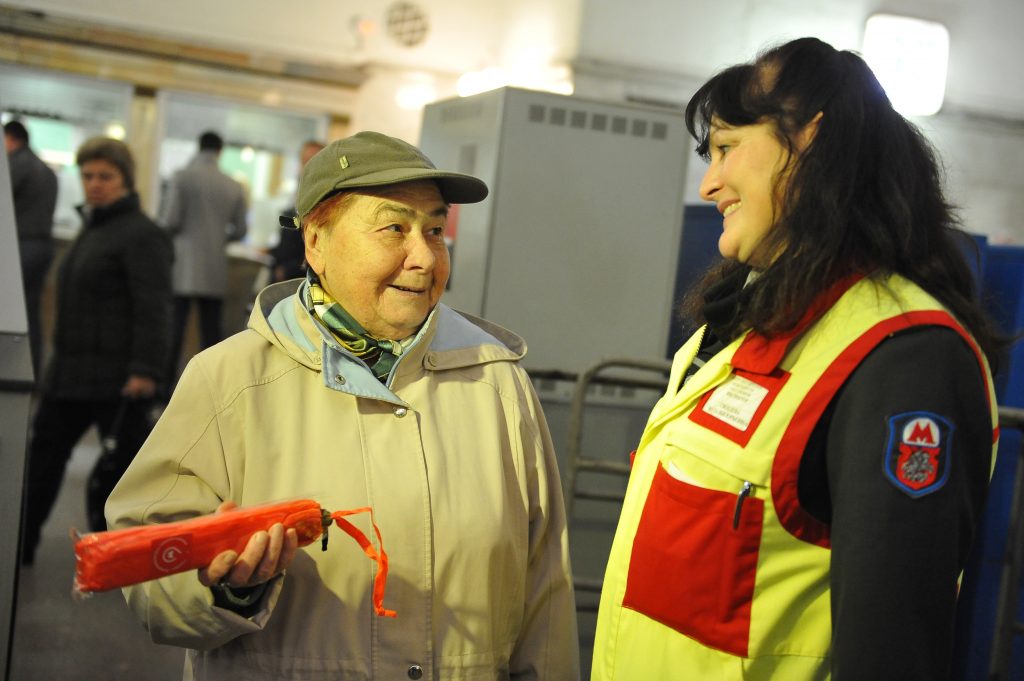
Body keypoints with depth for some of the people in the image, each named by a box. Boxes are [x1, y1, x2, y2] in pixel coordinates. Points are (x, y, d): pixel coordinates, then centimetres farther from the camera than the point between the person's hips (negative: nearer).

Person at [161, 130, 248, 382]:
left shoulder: (182, 177, -5)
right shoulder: (234, 187, 4)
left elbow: (170, 221, -10)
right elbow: (240, 230, 8)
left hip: (183, 266, -3)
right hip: (215, 272, 3)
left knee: (173, 327, -1)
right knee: (211, 330, 7)